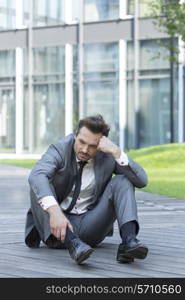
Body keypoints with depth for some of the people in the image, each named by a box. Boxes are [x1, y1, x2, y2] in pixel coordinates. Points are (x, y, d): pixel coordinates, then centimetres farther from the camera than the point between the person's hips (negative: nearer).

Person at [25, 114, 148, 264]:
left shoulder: (108, 156, -5)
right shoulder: (59, 149, -12)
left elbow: (142, 181, -15)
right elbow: (36, 176, -33)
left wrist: (117, 153, -26)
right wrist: (55, 211, -50)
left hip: (90, 226, 1)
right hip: (57, 225, -1)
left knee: (122, 180, -15)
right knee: (39, 186, -28)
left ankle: (129, 241, -36)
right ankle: (73, 243, -43)